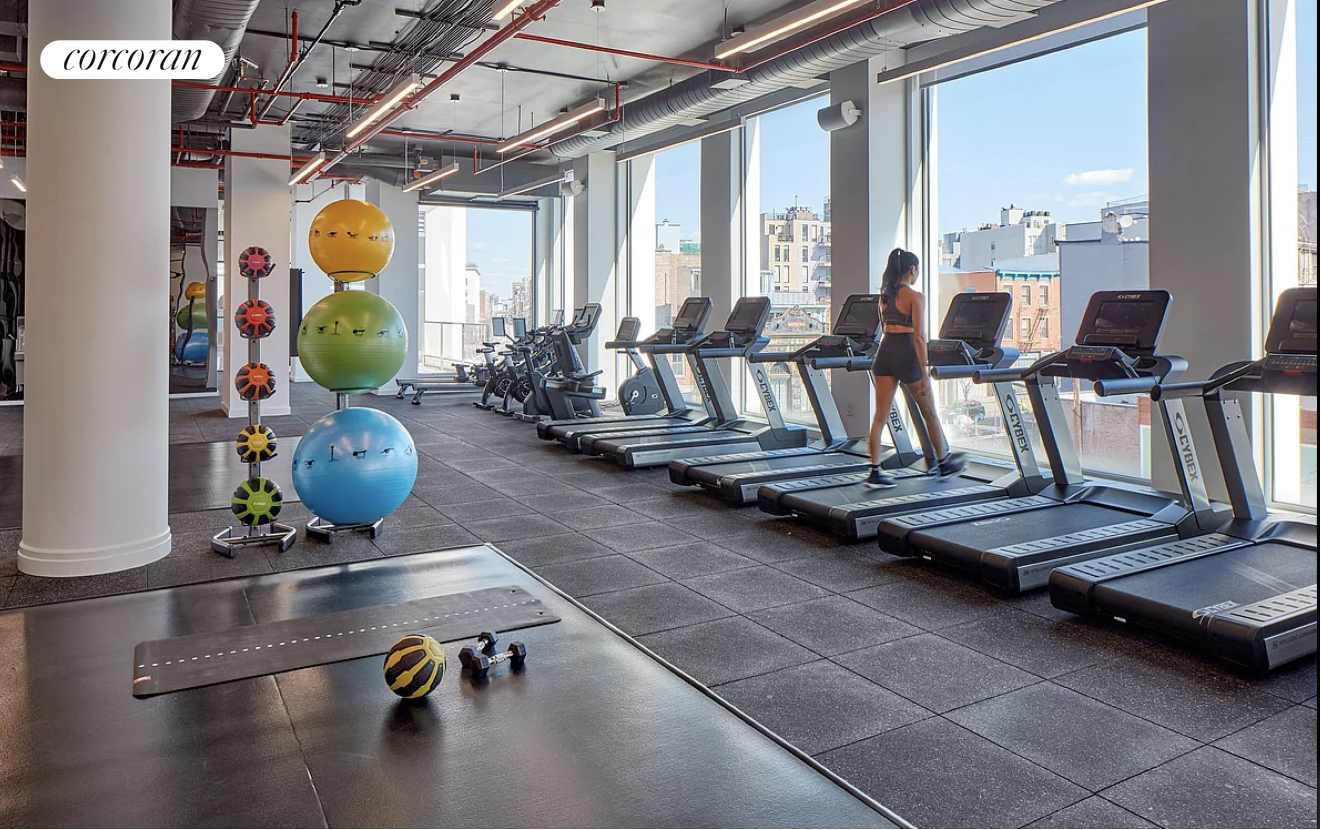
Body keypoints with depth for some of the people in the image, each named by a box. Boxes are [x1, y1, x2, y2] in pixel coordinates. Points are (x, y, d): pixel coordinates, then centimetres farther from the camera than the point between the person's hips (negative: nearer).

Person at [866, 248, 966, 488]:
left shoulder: (885, 296, 12)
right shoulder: (915, 296, -10)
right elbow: (919, 336, -16)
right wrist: (924, 371, -16)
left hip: (884, 353, 6)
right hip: (906, 355, -6)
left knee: (880, 416, 3)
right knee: (929, 414, 11)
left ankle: (875, 472, 0)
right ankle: (944, 464, 26)